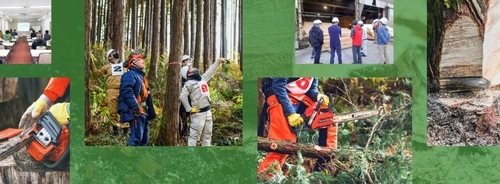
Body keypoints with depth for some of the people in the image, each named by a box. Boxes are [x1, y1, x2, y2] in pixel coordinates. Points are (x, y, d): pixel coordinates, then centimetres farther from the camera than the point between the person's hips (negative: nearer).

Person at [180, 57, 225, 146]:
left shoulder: (202, 78, 13)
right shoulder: (189, 83, -11)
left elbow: (210, 70, 23)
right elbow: (183, 96, -17)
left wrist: (219, 60, 25)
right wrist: (189, 109, -15)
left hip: (208, 112, 8)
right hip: (198, 113, -8)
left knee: (207, 135, 14)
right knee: (194, 136, -4)